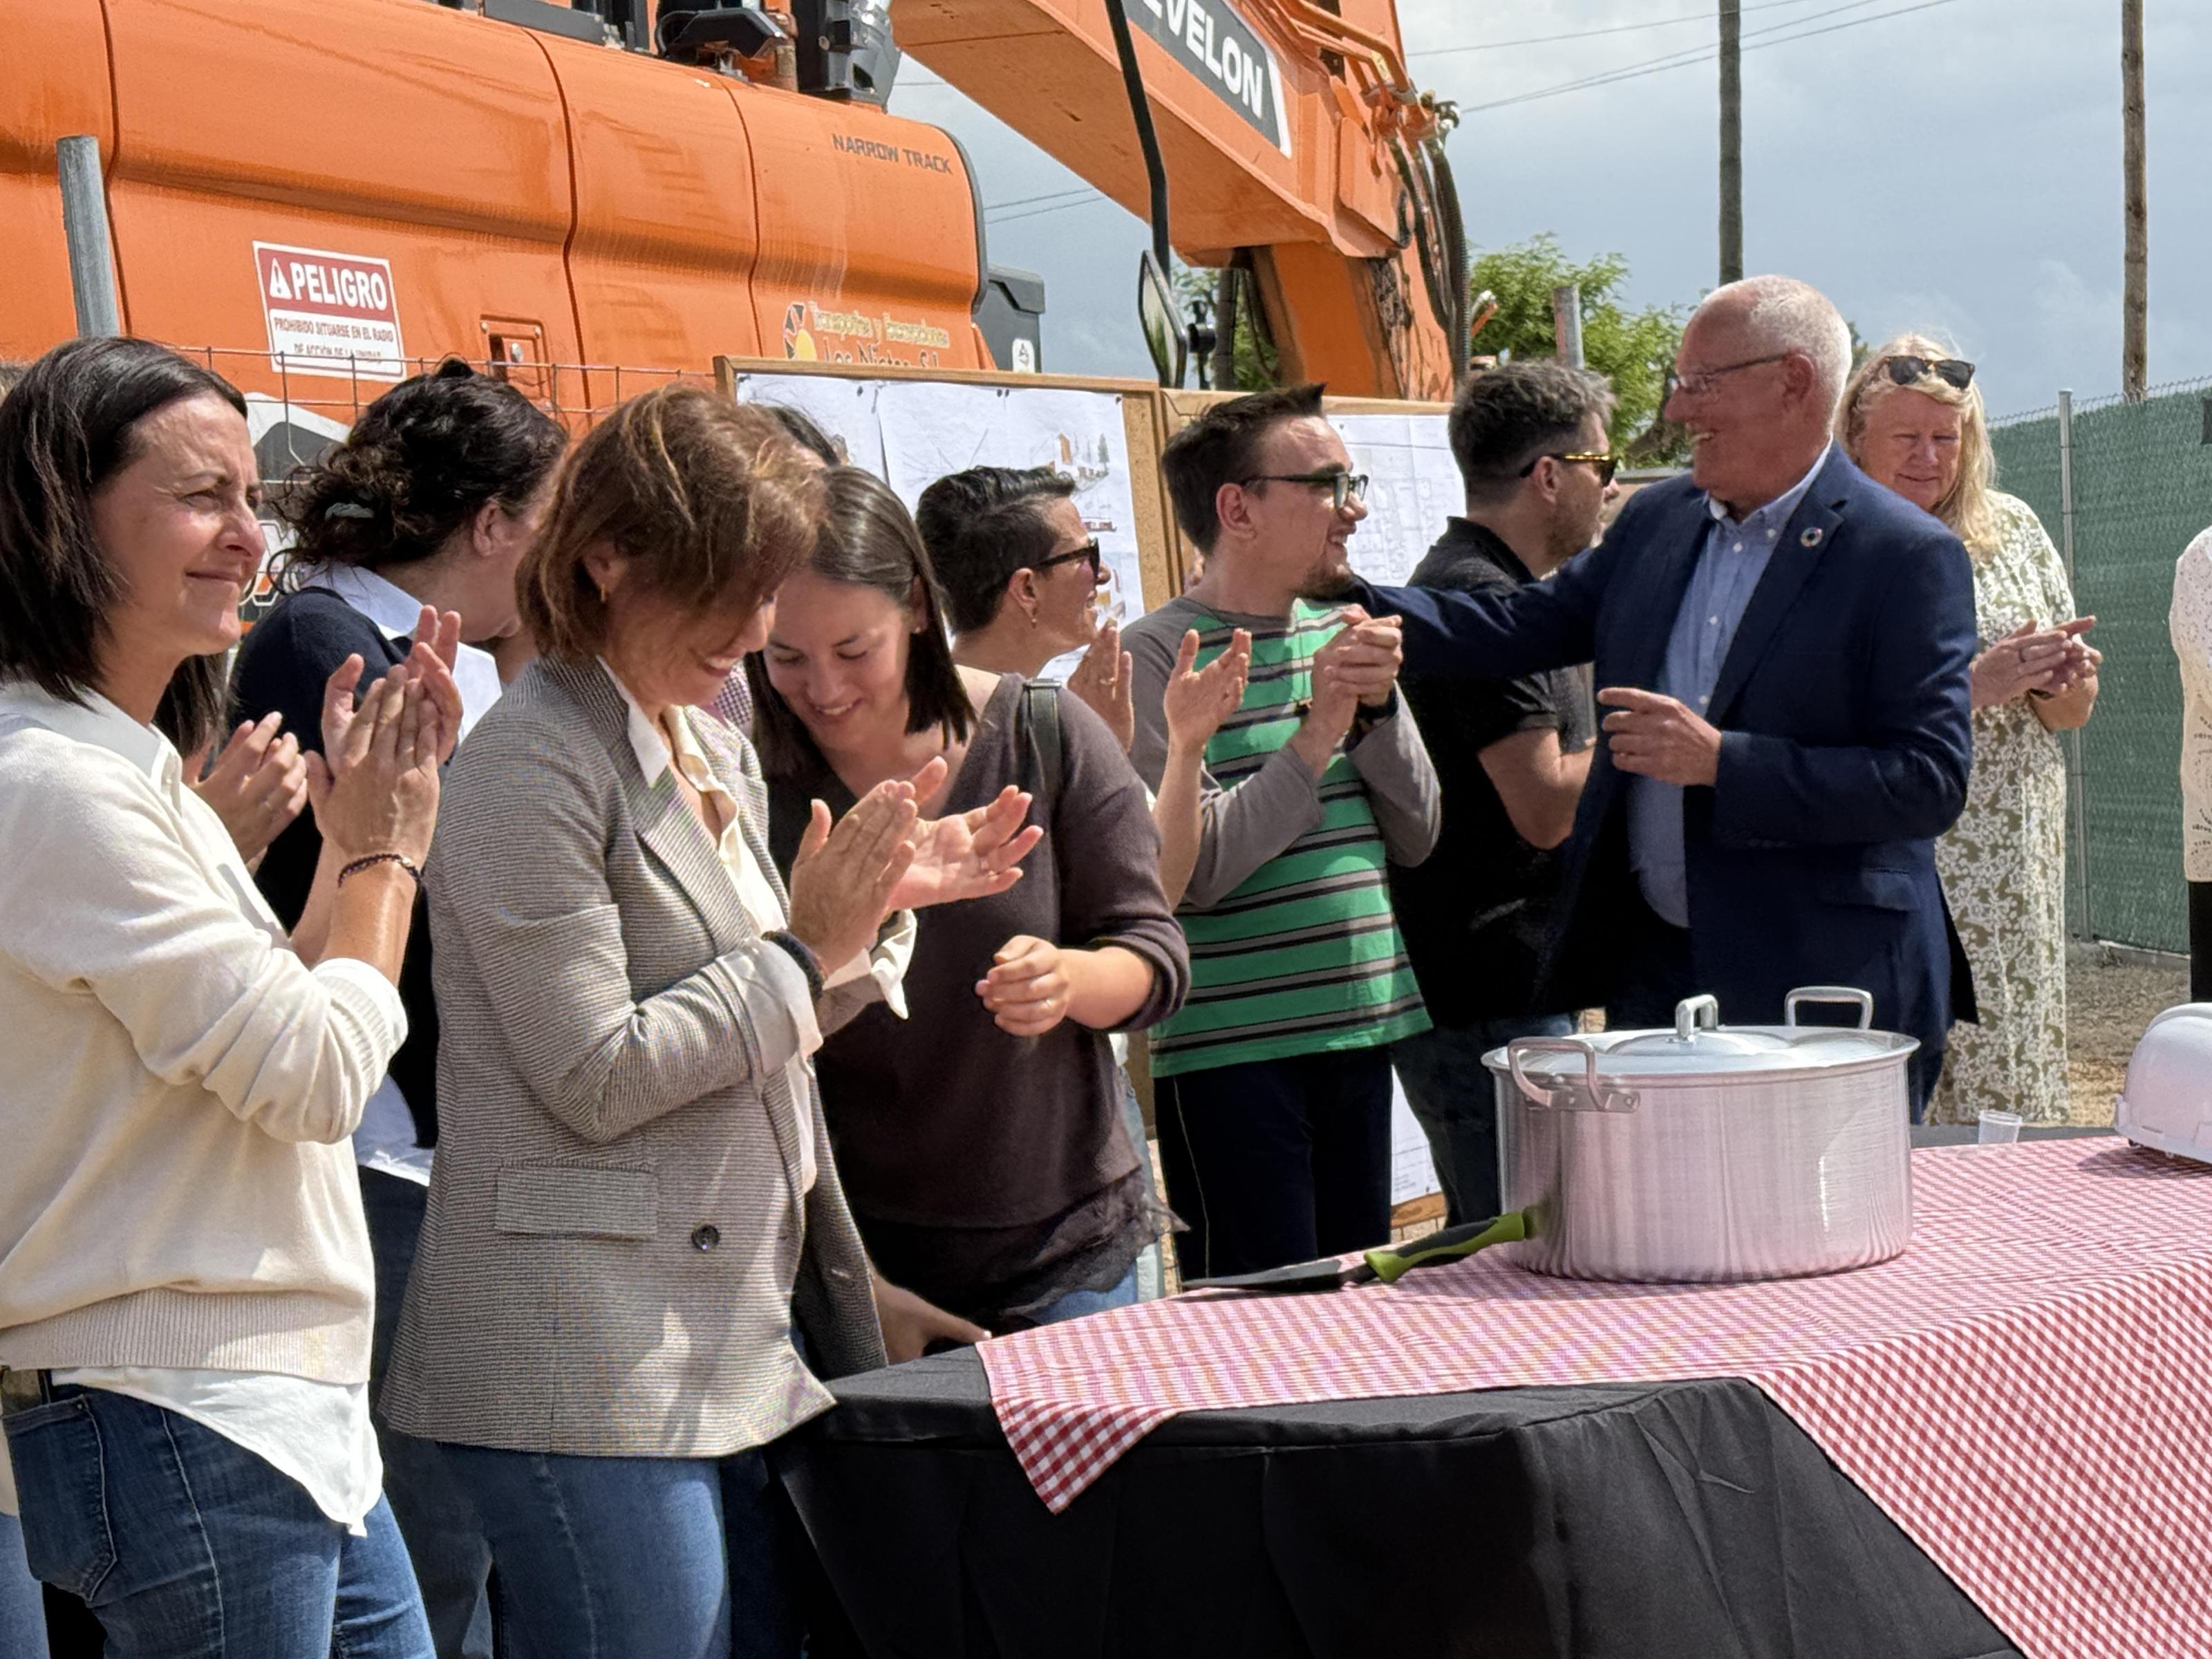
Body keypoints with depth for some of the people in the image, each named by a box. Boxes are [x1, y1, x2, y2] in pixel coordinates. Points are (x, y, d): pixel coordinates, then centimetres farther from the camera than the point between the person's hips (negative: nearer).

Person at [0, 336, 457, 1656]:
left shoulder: (129, 770, 14)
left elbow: (274, 1022, 16)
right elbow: (318, 1074, -17)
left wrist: (361, 837, 8)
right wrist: (384, 851, -2)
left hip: (287, 1415, 10)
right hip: (181, 1430, -10)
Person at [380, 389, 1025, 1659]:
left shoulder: (717, 754, 15)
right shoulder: (530, 767, -13)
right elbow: (597, 1078, -16)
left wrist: (884, 901, 6)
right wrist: (808, 945, -11)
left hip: (742, 1338, 9)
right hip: (589, 1357, -9)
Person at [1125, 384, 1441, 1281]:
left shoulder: (1339, 638, 12)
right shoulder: (1159, 654, -8)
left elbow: (1416, 837, 10)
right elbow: (1192, 871, -16)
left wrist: (1377, 707, -6)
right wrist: (1318, 732, -14)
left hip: (1360, 1030, 7)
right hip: (1228, 1051, -6)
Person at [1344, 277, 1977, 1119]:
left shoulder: (1909, 557, -10)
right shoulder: (1656, 522, 11)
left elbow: (1931, 778, -16)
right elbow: (1517, 627, 14)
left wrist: (1722, 761, -21)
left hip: (1824, 989, -6)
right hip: (1651, 974, 6)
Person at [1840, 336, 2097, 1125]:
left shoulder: (2013, 528, 12)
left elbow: (2074, 711, 16)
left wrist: (2061, 678, -8)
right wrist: (1973, 682, -19)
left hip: (2012, 876, 4)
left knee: (2010, 1074, 4)